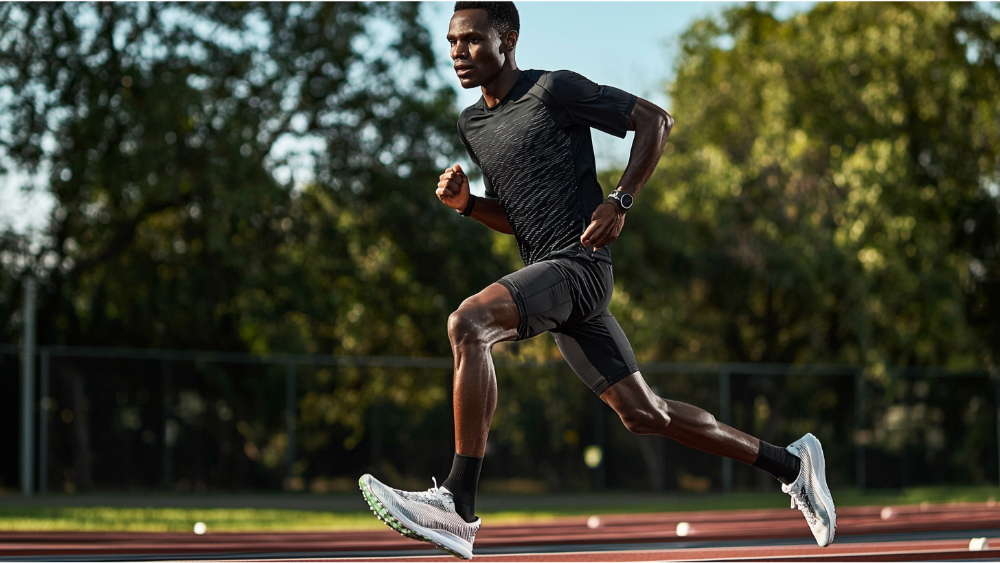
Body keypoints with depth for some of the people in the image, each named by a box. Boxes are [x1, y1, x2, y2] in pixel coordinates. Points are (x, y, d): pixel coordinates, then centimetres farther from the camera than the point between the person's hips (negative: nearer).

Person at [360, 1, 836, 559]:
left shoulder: (554, 90, -6)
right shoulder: (471, 124, 17)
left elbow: (655, 119, -4)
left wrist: (619, 202, -12)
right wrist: (467, 202, 5)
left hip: (578, 263, -9)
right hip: (544, 270, 9)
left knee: (468, 324, -30)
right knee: (644, 414, 10)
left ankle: (459, 508, -33)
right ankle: (791, 464, 24)